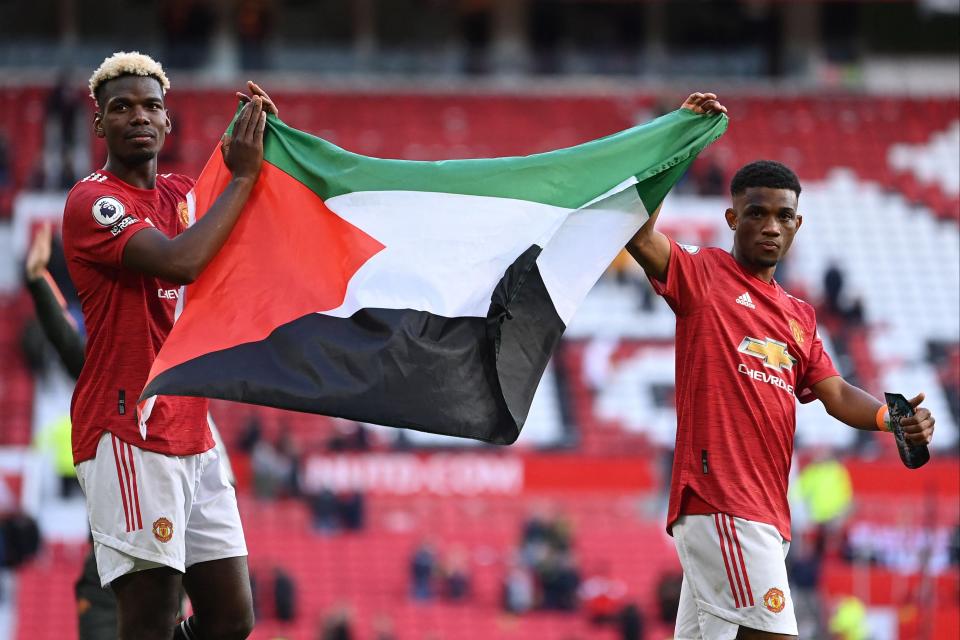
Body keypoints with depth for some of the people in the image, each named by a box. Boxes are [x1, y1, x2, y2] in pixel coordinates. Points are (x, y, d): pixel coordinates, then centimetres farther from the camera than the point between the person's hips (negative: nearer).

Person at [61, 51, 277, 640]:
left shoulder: (182, 195, 16)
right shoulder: (91, 201, -8)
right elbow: (179, 261, -22)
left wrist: (261, 136, 1)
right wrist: (243, 175, -15)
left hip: (192, 432, 8)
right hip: (128, 436, -8)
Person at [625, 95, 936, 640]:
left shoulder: (799, 316, 24)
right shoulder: (703, 275, 4)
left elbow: (835, 394, 17)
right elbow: (639, 233, -11)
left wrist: (892, 417, -4)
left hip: (767, 514, 7)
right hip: (720, 500, -7)